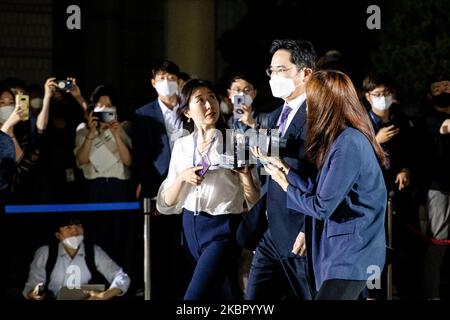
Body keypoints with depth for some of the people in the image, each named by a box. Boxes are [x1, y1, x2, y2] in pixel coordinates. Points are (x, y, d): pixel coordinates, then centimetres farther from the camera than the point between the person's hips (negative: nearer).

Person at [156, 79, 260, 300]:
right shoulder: (182, 146, 7)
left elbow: (254, 201, -5)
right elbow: (166, 204, 6)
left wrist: (245, 173, -23)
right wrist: (182, 177, -12)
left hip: (223, 226, -5)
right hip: (192, 226, 5)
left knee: (194, 297, -15)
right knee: (226, 295, 14)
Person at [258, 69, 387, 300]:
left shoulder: (349, 143, -19)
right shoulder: (343, 138, 12)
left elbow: (321, 207, -18)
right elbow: (318, 190, 10)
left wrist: (285, 185, -1)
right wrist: (282, 166, 13)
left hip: (352, 255, -10)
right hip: (341, 248, 10)